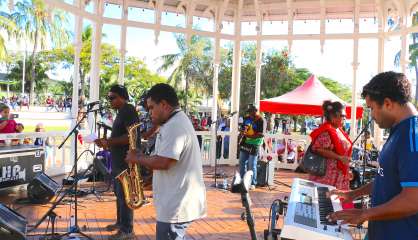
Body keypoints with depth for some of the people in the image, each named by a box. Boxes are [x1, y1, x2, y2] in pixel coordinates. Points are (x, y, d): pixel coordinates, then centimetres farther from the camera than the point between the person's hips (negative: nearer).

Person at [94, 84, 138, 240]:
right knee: (119, 193, 17)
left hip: (126, 161, -10)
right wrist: (106, 142, 8)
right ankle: (120, 222, 30)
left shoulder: (128, 111, -14)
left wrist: (109, 142, -22)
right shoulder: (121, 112, 17)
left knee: (124, 195, -4)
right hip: (118, 161, 10)